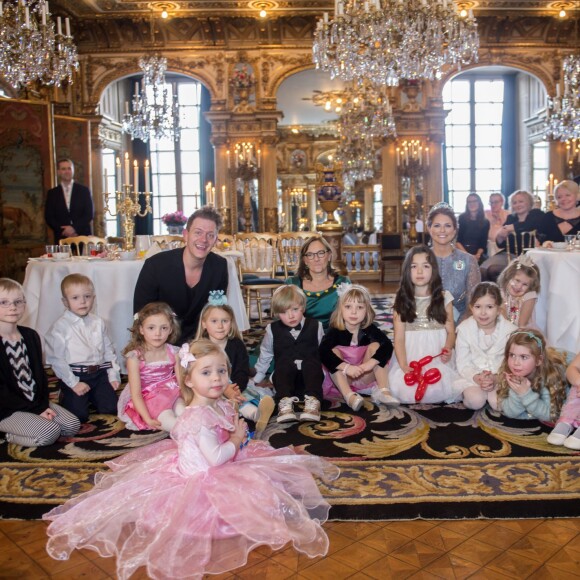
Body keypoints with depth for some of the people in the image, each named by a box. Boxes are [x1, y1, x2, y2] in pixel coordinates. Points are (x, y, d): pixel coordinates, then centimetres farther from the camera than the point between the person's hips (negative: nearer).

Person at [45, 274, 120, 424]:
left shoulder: (98, 323, 6)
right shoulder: (60, 327, -8)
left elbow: (109, 350, 12)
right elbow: (57, 359, -9)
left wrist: (114, 375, 4)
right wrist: (73, 383, -12)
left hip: (99, 373, 4)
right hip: (74, 375, -4)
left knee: (111, 408, -4)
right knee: (79, 414, -10)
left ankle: (90, 397, 27)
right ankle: (65, 396, 22)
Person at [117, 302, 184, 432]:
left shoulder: (173, 352, 1)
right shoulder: (135, 357, -11)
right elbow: (136, 394, -13)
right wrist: (148, 419, -23)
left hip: (171, 395, 4)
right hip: (147, 399, -4)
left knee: (185, 412, -28)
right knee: (167, 418, -30)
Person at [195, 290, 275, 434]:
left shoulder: (237, 345, 6)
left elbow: (243, 373, -1)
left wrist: (237, 388, -25)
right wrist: (224, 390, -26)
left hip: (235, 387, 4)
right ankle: (254, 412, -60)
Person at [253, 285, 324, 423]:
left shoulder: (315, 326, 4)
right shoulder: (273, 329, 5)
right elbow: (265, 355, 17)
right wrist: (258, 379, 20)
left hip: (310, 376, 0)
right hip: (284, 377, 0)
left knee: (311, 363, -33)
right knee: (284, 364, -34)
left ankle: (313, 401, -42)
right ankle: (284, 402, -44)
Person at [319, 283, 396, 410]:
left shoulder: (369, 329, -8)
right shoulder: (335, 331, -14)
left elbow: (388, 346, -24)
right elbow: (323, 352, -31)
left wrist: (370, 363, -38)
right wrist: (346, 367, -41)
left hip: (365, 377, 1)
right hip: (342, 379, -1)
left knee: (375, 346, -18)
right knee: (334, 351, -26)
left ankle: (383, 391, -24)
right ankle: (349, 395, -38)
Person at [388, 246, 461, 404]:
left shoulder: (443, 297, 7)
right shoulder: (402, 300, 5)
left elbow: (451, 331, 6)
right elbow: (399, 337, -1)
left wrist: (447, 349, -17)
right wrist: (403, 365, -16)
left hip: (437, 357, 1)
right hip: (410, 356, 0)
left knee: (441, 389, -25)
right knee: (404, 390, -25)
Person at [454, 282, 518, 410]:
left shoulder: (510, 330, -7)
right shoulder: (464, 329, -7)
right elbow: (463, 363, -5)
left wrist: (496, 378, -24)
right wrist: (476, 378, -24)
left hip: (501, 377, 1)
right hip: (473, 375, -1)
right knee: (475, 401, -27)